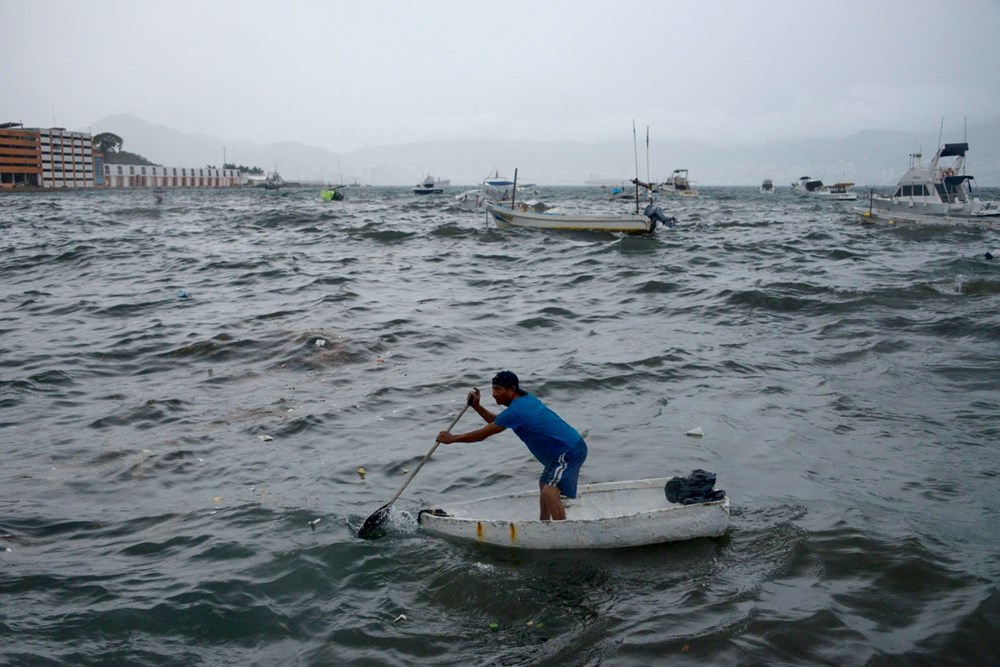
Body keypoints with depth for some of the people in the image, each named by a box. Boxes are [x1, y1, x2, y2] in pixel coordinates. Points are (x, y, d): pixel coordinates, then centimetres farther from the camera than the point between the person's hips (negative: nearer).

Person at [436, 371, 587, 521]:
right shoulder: (524, 399, 10)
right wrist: (476, 406, 9)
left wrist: (451, 438, -5)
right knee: (544, 484, 27)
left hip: (570, 452, -11)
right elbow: (497, 422, 20)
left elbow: (482, 434, -15)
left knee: (549, 493, -22)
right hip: (564, 450, 11)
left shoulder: (516, 411, -20)